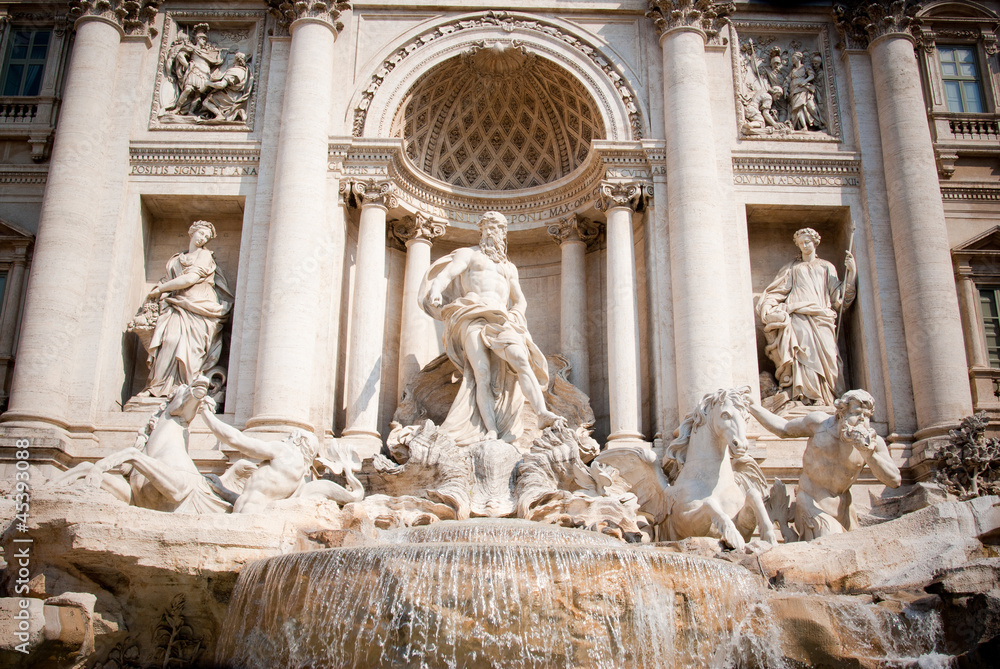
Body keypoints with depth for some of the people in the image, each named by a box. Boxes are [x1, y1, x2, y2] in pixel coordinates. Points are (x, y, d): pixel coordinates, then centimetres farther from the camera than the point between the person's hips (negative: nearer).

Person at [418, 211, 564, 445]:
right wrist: (435, 290, -22)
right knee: (482, 375, -19)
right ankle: (492, 434, -29)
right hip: (472, 317, -3)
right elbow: (446, 273, 1)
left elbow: (520, 299, 25)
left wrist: (514, 315, 1)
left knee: (520, 360, -25)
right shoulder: (468, 254, 19)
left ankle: (542, 413, -39)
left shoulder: (509, 267, 32)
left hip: (501, 320, 3)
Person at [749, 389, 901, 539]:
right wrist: (751, 405, 6)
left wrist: (868, 454, -33)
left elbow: (895, 481, -18)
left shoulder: (873, 442, -9)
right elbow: (783, 429, 5)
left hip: (840, 505, 3)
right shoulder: (819, 422, -10)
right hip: (812, 501, -3)